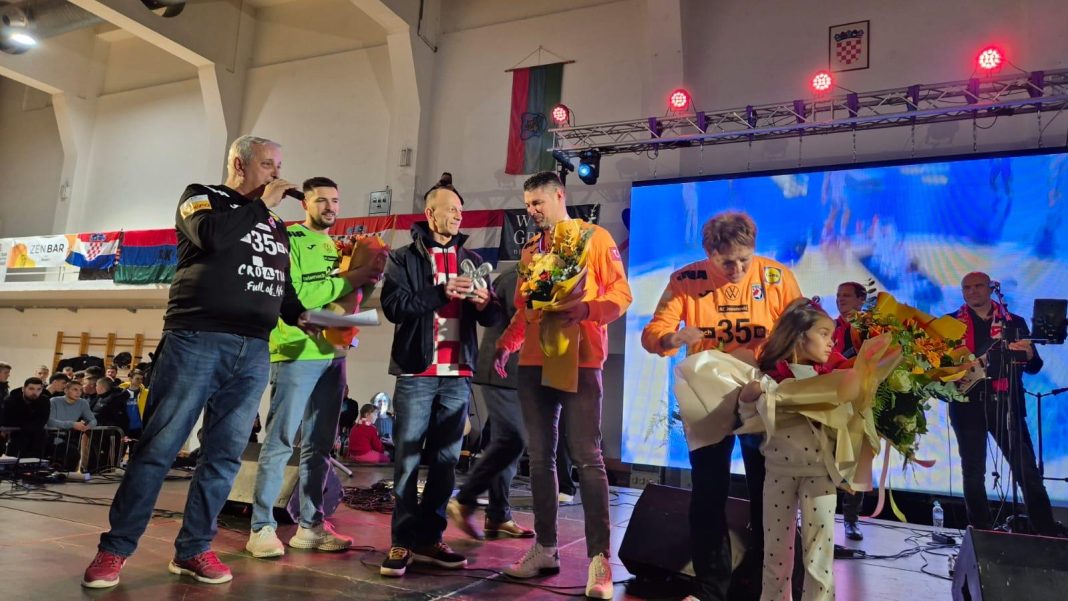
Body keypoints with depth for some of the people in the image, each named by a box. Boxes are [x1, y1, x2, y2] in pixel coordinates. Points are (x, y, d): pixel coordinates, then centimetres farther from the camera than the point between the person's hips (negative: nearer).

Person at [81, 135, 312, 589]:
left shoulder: (275, 225, 22)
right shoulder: (201, 197, 7)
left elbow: (283, 284, 24)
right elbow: (211, 235, -16)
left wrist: (300, 316, 5)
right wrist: (262, 204, -6)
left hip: (253, 352, 5)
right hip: (195, 340, -5)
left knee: (225, 454, 4)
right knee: (158, 447, -3)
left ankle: (194, 548, 13)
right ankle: (115, 548, 8)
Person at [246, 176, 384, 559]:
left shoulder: (337, 248, 19)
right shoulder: (288, 240, -3)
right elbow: (295, 295, -16)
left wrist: (369, 279, 1)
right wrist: (350, 280, -15)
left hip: (333, 354, 7)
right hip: (297, 352, -7)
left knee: (320, 445, 9)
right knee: (280, 441, -5)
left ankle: (311, 525, 17)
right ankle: (262, 528, 2)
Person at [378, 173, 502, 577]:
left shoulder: (472, 260, 15)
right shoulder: (404, 258, 5)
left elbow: (495, 318, 11)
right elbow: (393, 306, -10)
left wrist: (484, 304, -12)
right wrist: (441, 292, -20)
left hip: (458, 375, 4)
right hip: (416, 372, -3)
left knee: (446, 461, 7)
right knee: (408, 459, -1)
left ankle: (428, 539, 17)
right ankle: (403, 541, 9)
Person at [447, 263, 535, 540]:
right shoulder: (516, 276, -8)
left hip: (512, 372, 10)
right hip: (503, 372, -10)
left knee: (507, 441, 8)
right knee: (513, 440, -13)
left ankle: (498, 516, 11)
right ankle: (464, 501, -4)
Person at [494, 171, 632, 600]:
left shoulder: (595, 237, 2)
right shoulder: (530, 249, 18)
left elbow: (621, 293, -6)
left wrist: (587, 309, -23)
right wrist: (506, 342, 6)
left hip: (579, 361, -6)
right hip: (533, 362, 6)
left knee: (586, 456, -7)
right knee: (540, 457, 8)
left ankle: (599, 558, -2)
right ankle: (545, 548, 18)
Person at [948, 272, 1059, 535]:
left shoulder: (1015, 322, 10)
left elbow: (1034, 367, 9)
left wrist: (1029, 355, -13)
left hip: (1005, 405, 0)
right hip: (968, 405, 0)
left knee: (1028, 471, -2)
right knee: (973, 472, 4)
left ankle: (1048, 533, 5)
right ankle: (981, 532, 13)